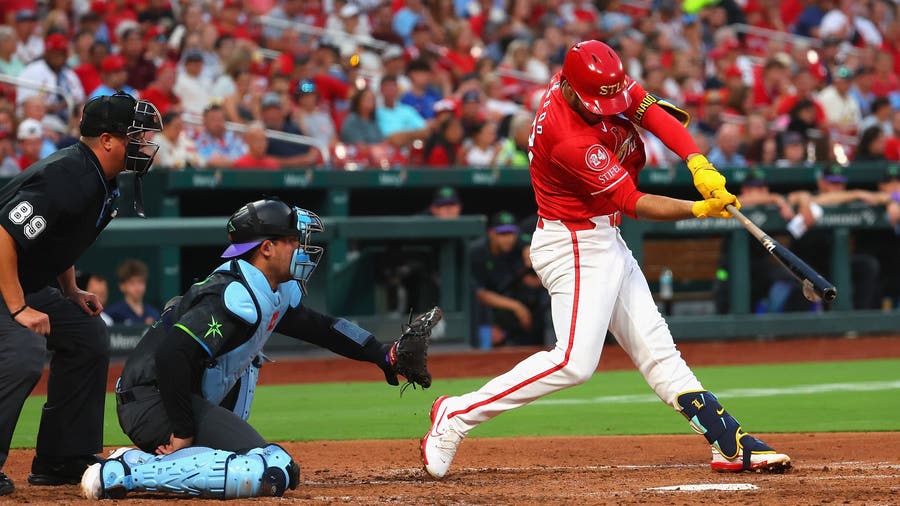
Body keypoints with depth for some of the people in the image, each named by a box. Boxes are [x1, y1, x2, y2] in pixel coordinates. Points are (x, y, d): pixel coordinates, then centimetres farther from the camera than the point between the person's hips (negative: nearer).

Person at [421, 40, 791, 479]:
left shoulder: (603, 85, -7)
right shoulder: (570, 141, -30)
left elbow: (653, 112, -6)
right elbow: (635, 204, -24)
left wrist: (698, 163, -21)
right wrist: (699, 209, -31)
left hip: (603, 241, 9)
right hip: (575, 248, -9)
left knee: (656, 348, 9)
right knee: (575, 361, -17)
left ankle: (731, 445, 10)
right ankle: (457, 414, -10)